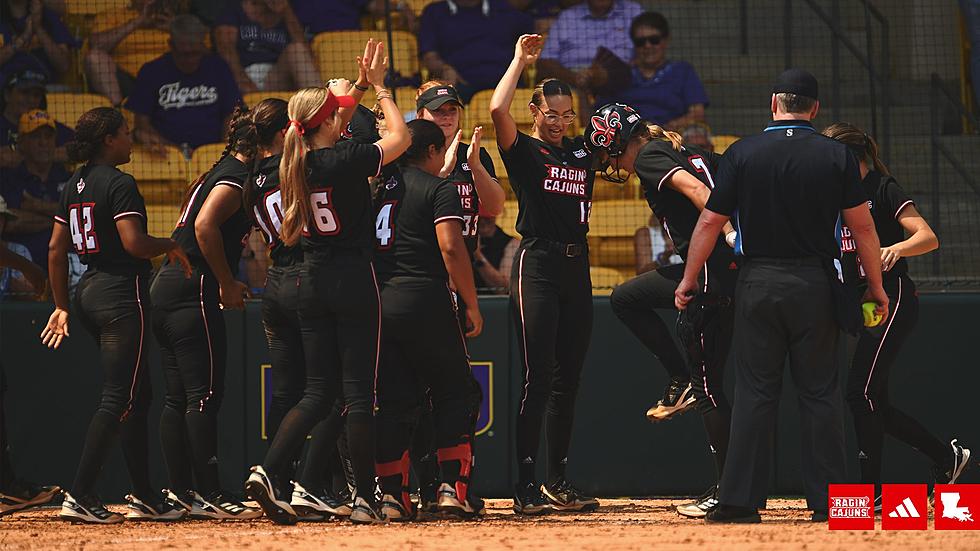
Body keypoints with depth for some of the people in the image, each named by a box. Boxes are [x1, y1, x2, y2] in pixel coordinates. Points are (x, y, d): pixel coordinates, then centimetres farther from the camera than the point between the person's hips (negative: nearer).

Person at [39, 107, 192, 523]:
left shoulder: (75, 186, 13)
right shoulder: (118, 183, -13)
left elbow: (56, 250, 14)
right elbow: (134, 243, -23)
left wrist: (62, 306, 18)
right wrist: (172, 246, -4)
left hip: (88, 295, 9)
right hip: (122, 296, -9)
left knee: (138, 394, 16)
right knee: (119, 398, -9)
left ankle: (145, 496, 18)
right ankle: (80, 496, -15)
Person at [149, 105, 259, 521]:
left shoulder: (217, 172, 21)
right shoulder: (236, 176, -8)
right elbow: (205, 225, -22)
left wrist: (226, 283, 20)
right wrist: (228, 284, -19)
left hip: (165, 289, 10)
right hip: (193, 293, -10)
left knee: (178, 398, 9)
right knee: (205, 394, -11)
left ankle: (180, 492, 11)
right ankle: (209, 495, -14)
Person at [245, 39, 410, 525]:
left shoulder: (294, 167, 3)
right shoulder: (346, 160, -13)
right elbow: (401, 137, 0)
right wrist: (379, 86, 10)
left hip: (311, 284, 6)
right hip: (354, 283, -6)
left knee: (319, 390, 10)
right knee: (358, 390, -2)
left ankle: (266, 471, -8)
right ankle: (365, 500, -1)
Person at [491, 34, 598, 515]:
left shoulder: (582, 152, 15)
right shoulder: (523, 150, -1)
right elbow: (498, 109, -18)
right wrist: (521, 59, -8)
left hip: (577, 267, 6)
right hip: (537, 265, -6)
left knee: (568, 380, 8)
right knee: (538, 378, -11)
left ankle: (558, 483, 13)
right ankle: (526, 487, -11)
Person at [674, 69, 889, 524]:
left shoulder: (742, 154, -1)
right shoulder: (836, 156, -1)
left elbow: (710, 222, 0)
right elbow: (862, 226, 1)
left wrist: (688, 280, 9)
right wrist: (876, 287, 10)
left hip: (758, 284, 0)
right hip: (817, 285, 0)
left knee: (755, 392, 2)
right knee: (819, 392, 5)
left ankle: (740, 499, 0)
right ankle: (827, 500, 4)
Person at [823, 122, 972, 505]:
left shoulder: (883, 189, -7)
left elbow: (928, 237, -16)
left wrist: (896, 248, -36)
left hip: (893, 299, -9)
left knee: (860, 392, -14)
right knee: (874, 403, 6)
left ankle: (871, 489, -11)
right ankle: (947, 456, 19)